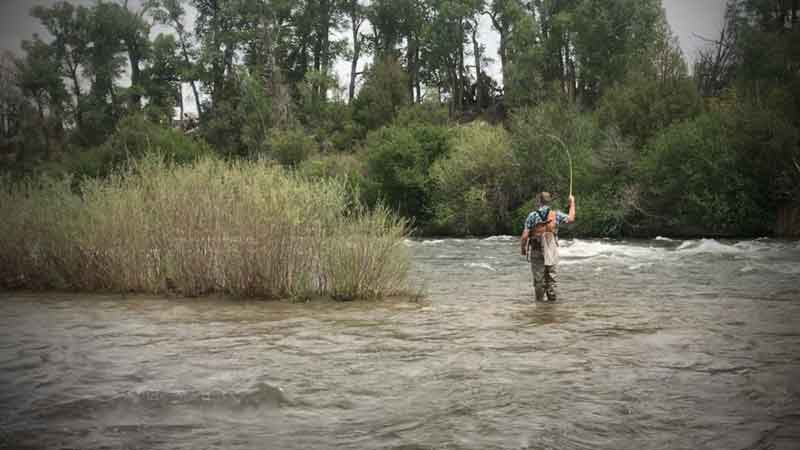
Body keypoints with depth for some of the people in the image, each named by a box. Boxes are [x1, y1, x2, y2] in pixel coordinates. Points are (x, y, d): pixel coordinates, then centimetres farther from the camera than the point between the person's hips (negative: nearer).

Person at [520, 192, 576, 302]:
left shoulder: (532, 216, -7)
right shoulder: (556, 215, -5)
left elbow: (525, 235, -9)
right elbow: (571, 219, 8)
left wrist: (523, 248, 8)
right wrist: (572, 202, 19)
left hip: (536, 252, 0)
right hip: (552, 253, 0)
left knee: (538, 279, 8)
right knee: (552, 279, 9)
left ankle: (539, 301, 13)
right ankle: (552, 299, 8)